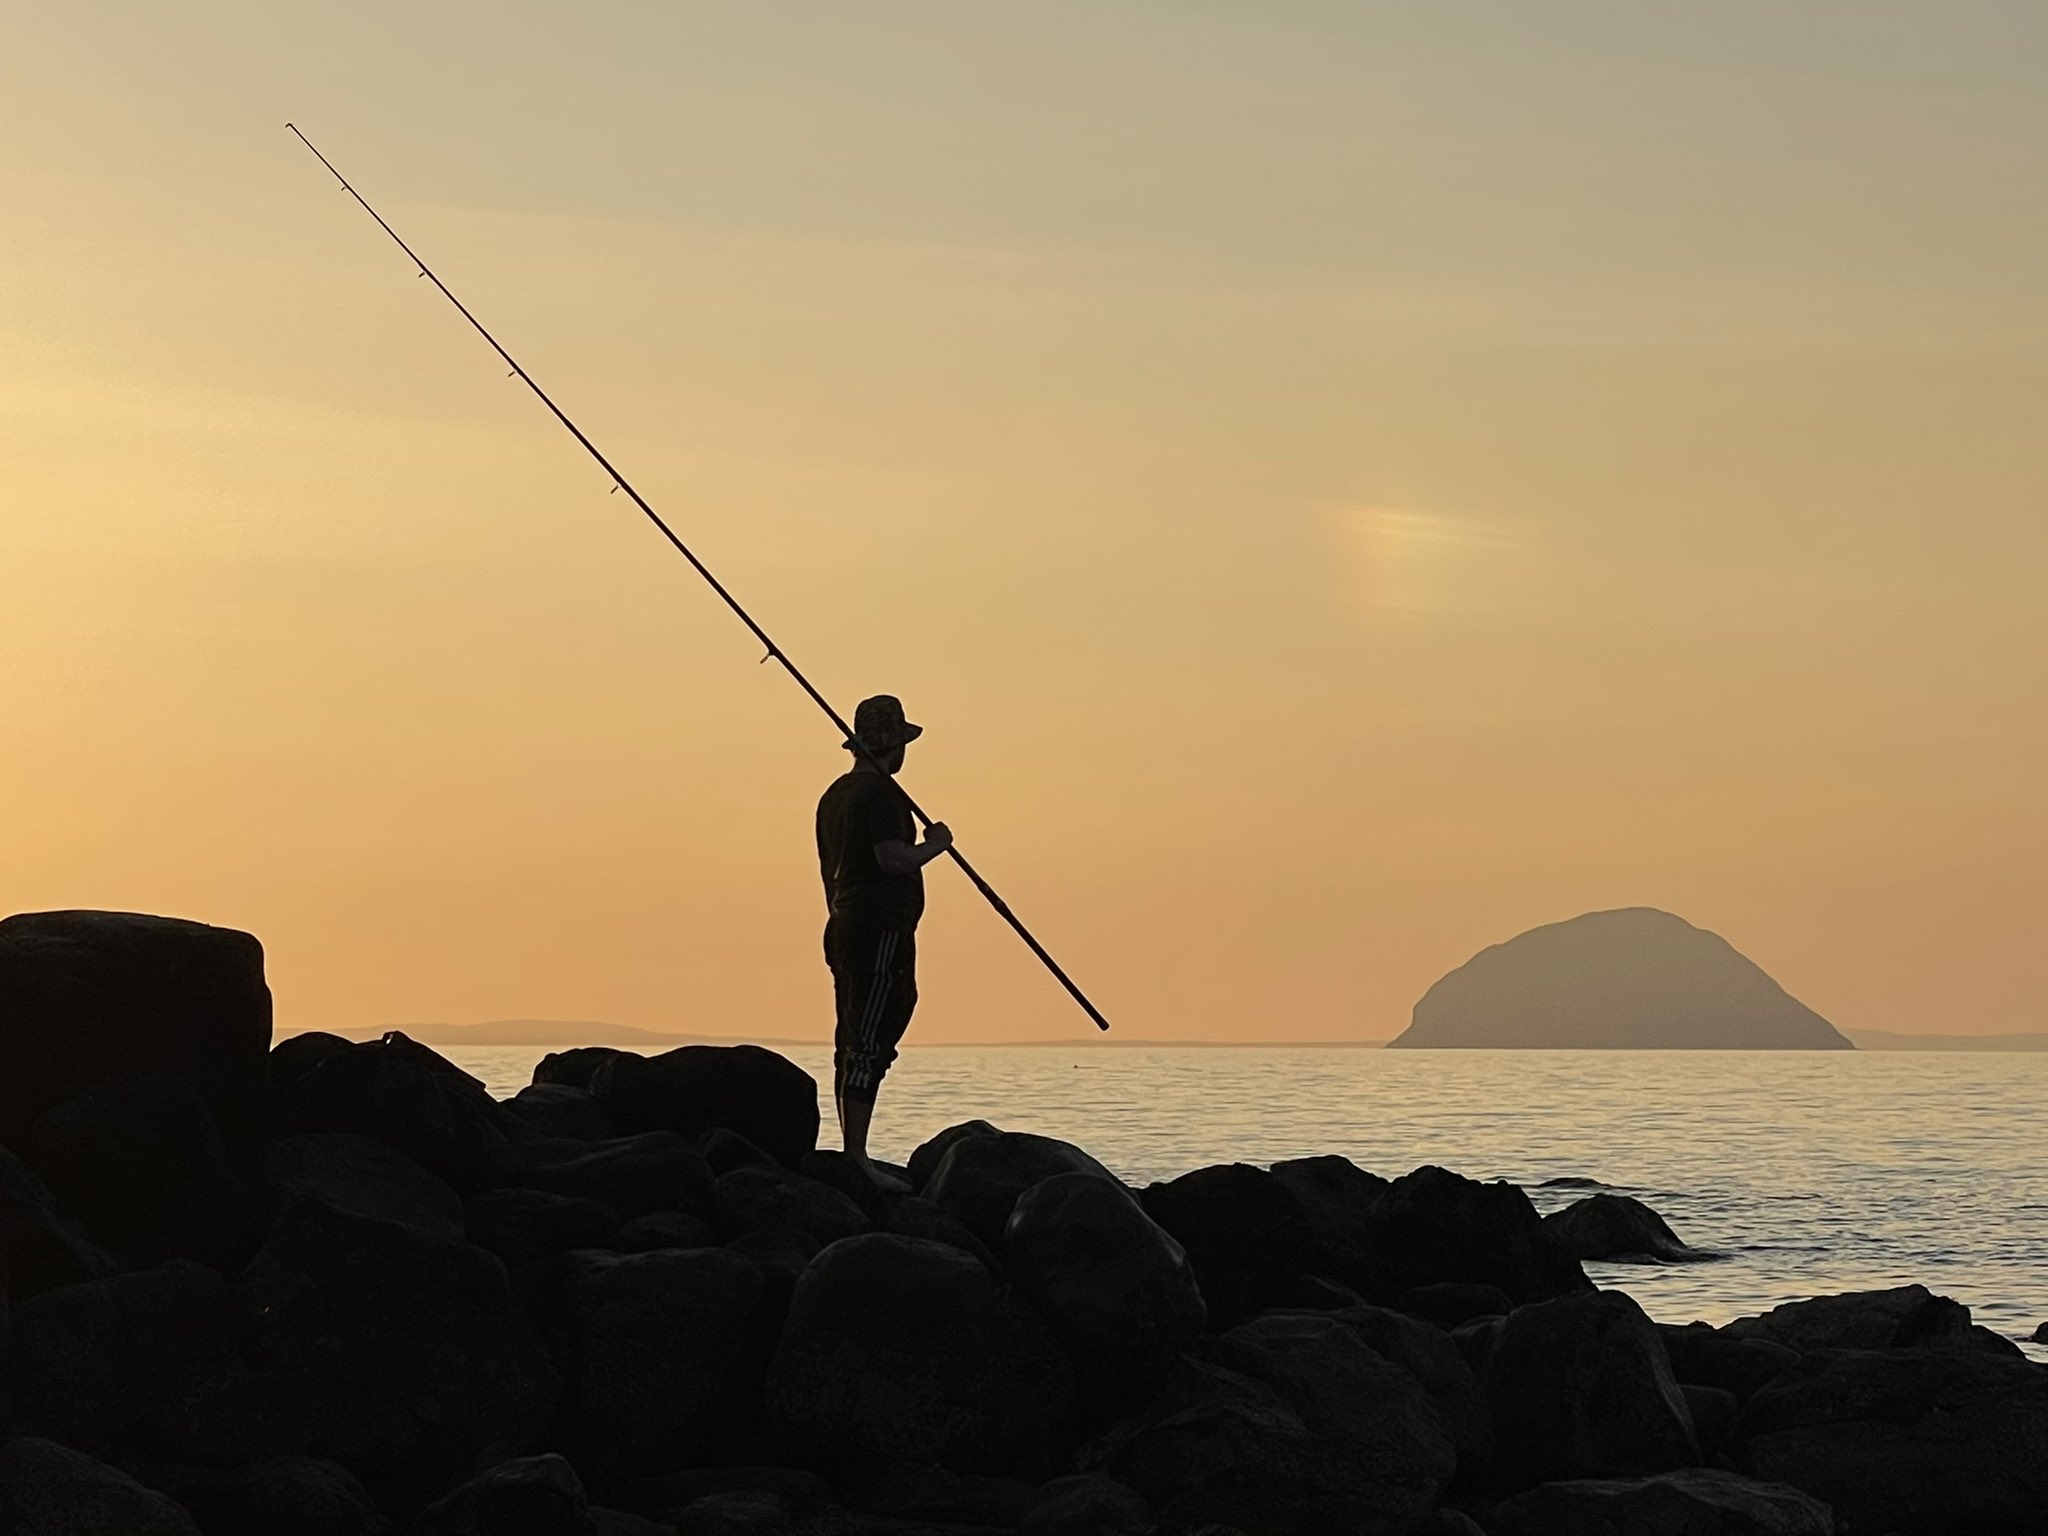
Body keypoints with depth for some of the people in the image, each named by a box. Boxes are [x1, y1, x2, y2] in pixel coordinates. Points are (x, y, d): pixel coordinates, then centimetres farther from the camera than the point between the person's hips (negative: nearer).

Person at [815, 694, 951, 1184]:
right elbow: (894, 858, -22)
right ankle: (856, 1157, -15)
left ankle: (850, 1153, 11)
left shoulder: (835, 794, 18)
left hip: (845, 928, 10)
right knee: (868, 1045, -12)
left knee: (852, 1045, 10)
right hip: (881, 931, -10)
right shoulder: (879, 792, -12)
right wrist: (936, 844, -5)